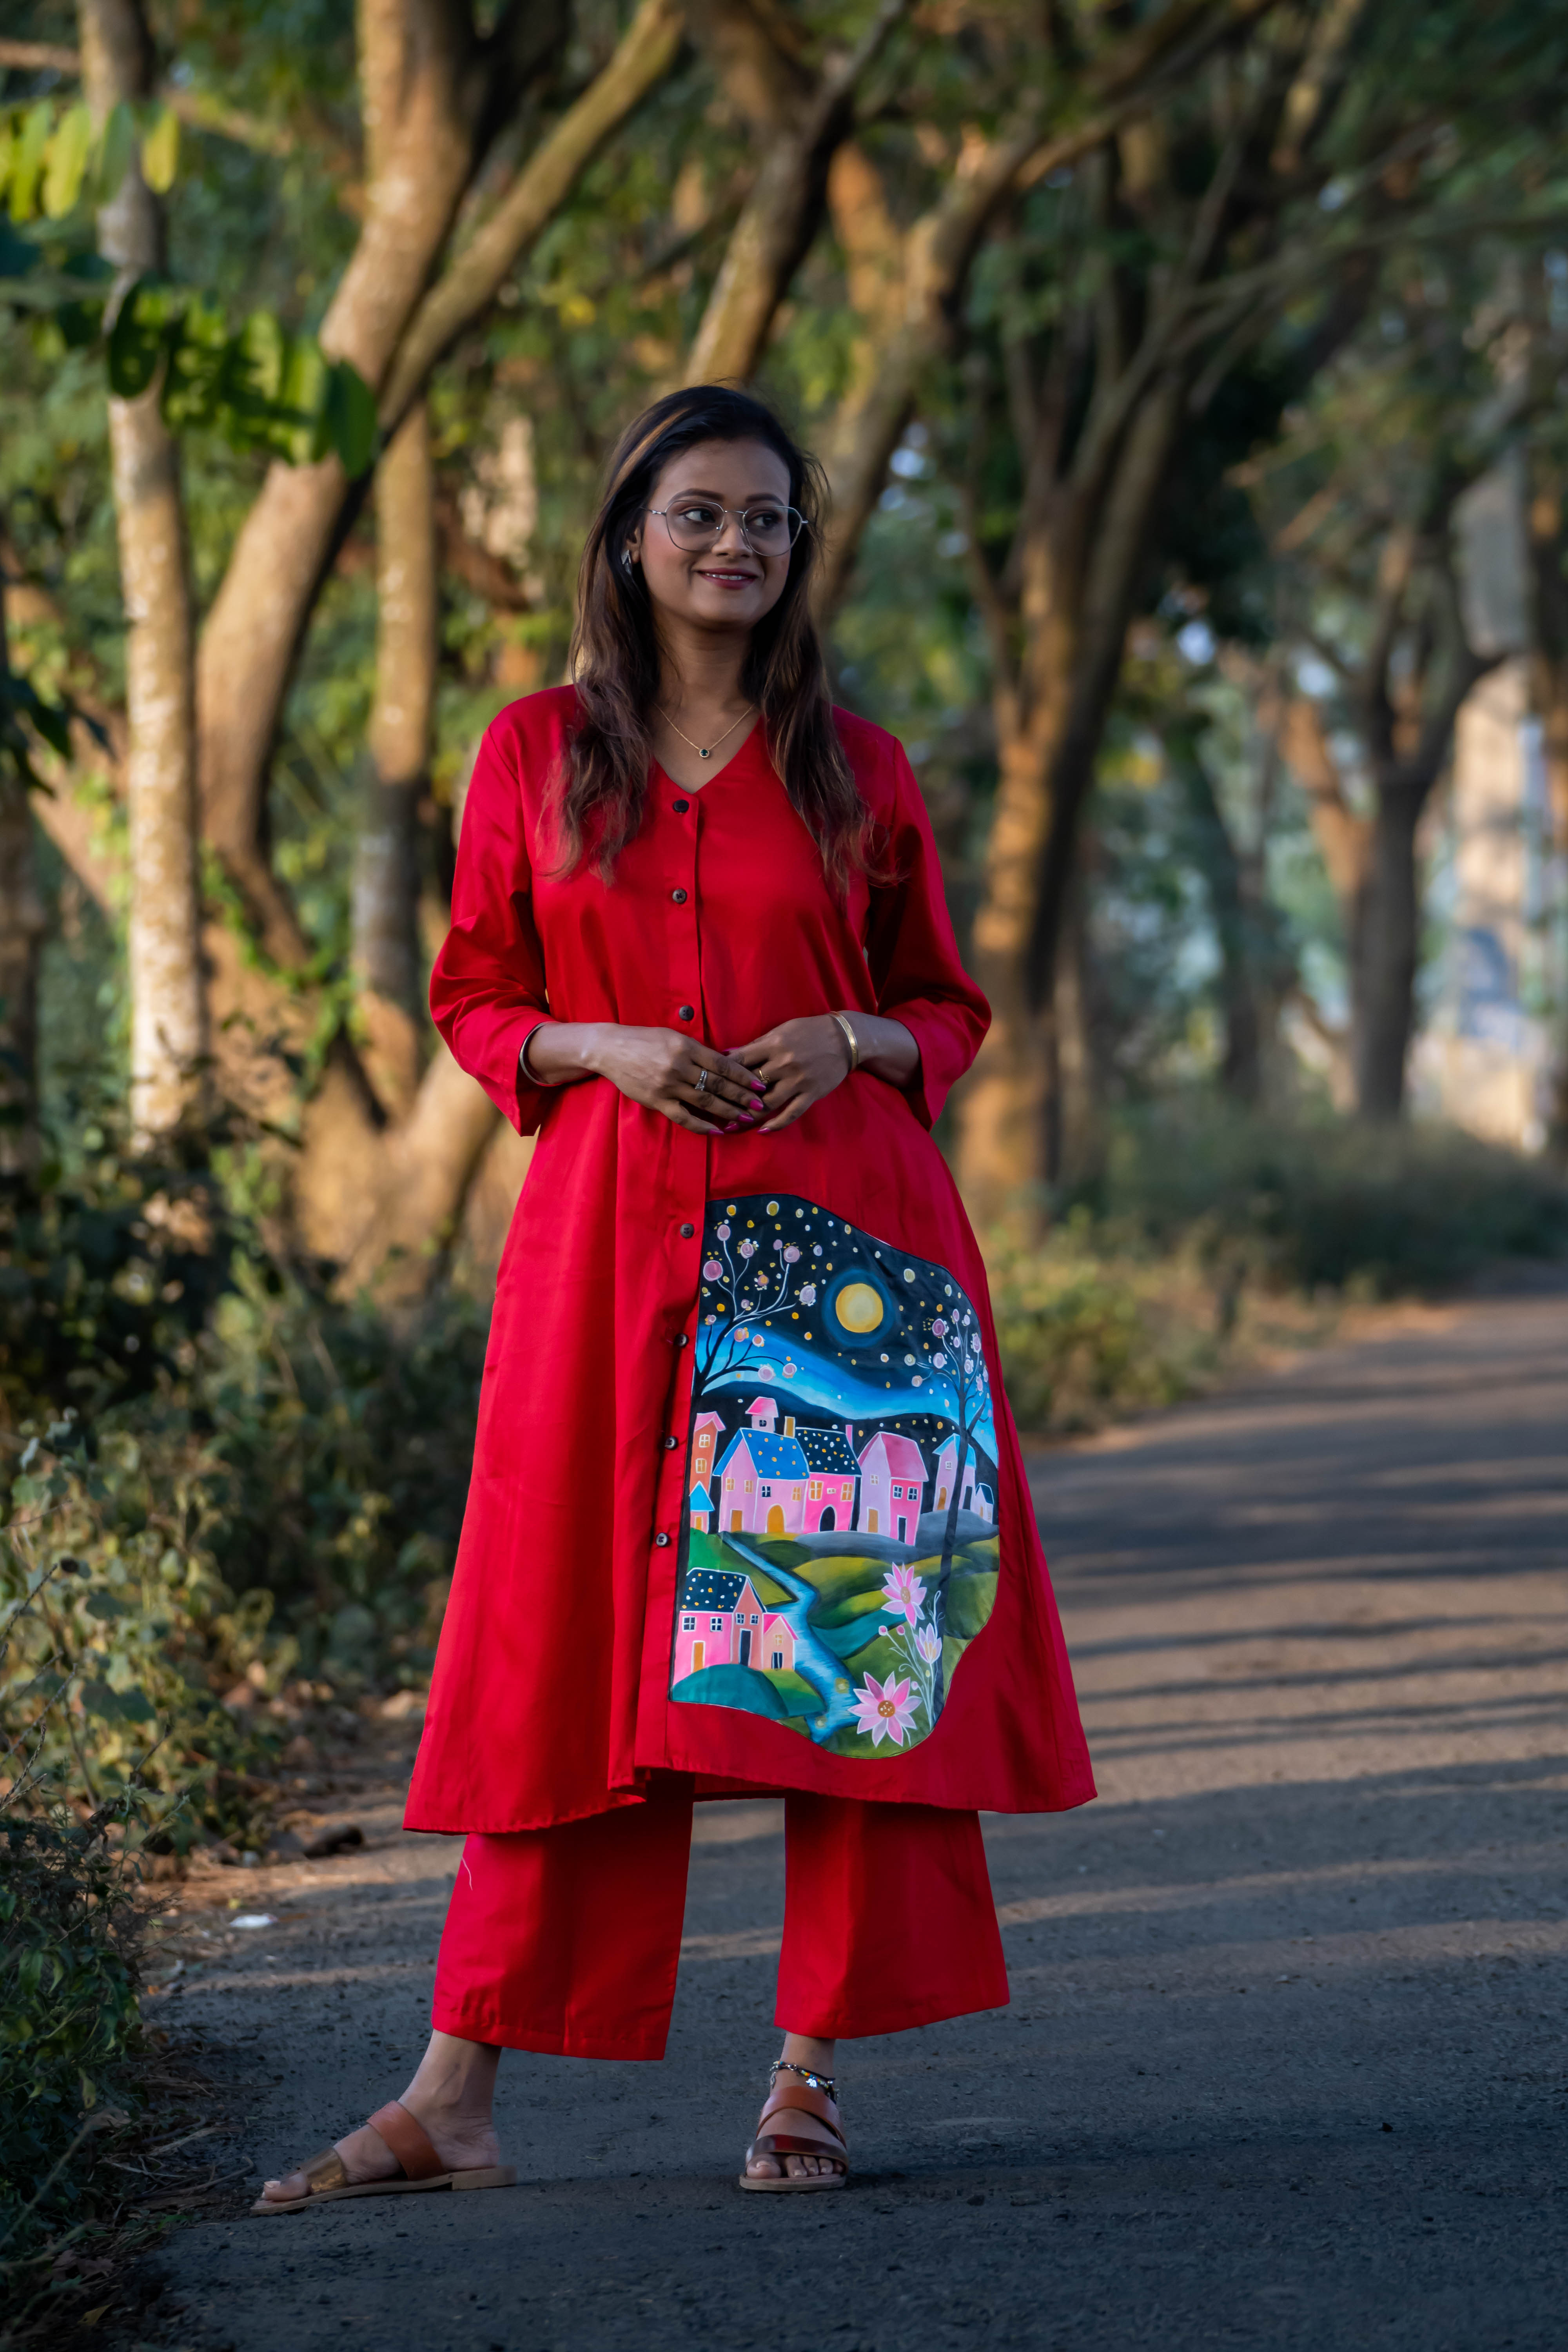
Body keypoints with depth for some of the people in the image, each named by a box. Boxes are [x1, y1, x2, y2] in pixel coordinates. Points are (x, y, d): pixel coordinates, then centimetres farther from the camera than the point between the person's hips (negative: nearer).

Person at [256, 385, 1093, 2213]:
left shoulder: (857, 771, 9)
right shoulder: (535, 755, 8)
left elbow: (946, 1008, 14)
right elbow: (473, 1000, 10)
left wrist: (848, 1041, -7)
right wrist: (609, 1049, -9)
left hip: (838, 1239, 1)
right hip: (611, 1237, 0)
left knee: (841, 1633, -2)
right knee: (570, 1645, -1)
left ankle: (811, 2077, 7)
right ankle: (454, 2095, 2)